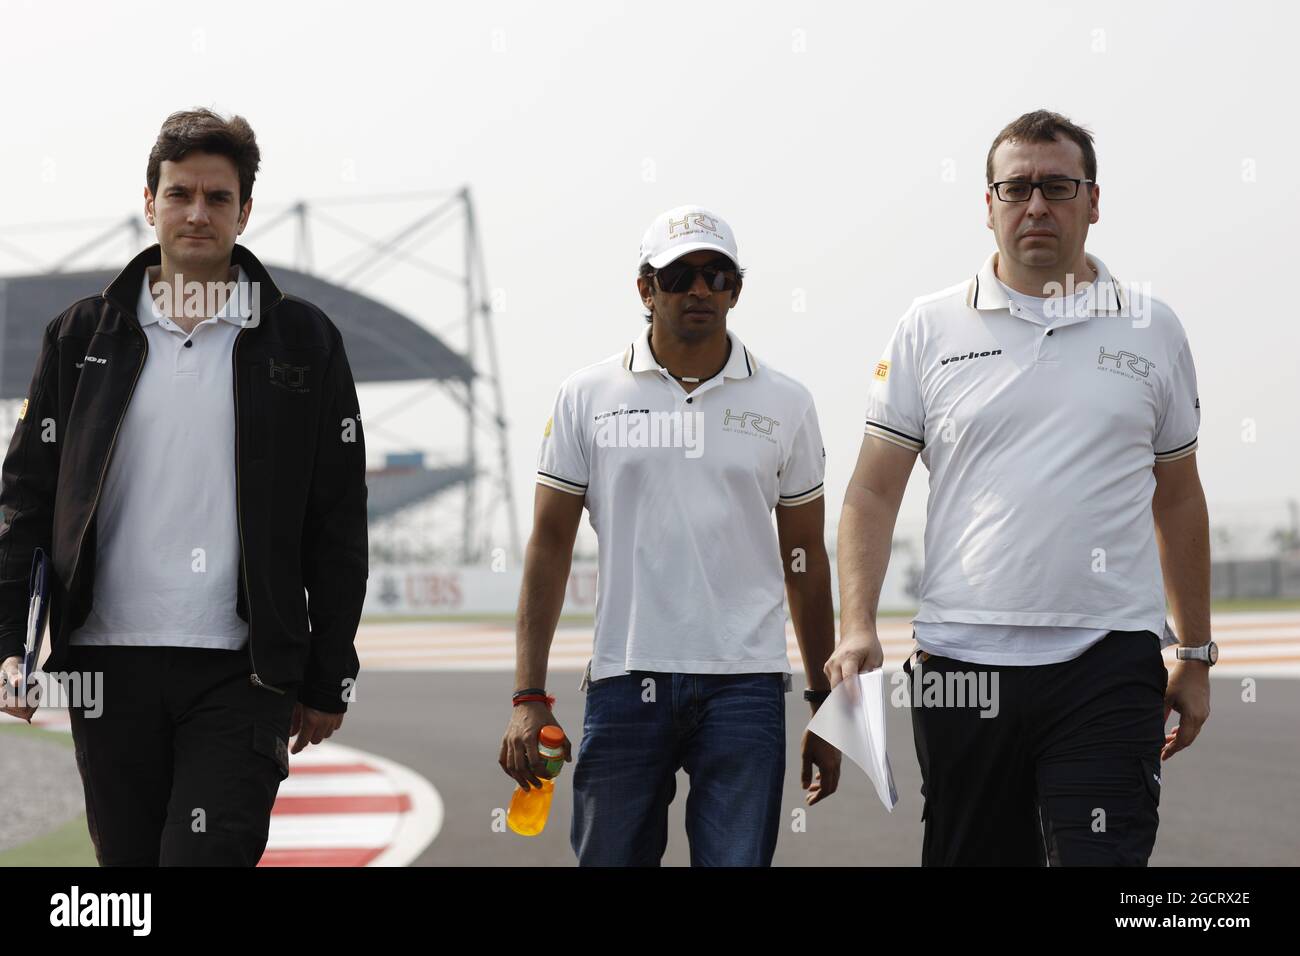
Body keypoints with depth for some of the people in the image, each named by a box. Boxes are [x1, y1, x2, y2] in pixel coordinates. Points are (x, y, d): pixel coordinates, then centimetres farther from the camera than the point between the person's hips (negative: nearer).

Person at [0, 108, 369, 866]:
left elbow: (338, 528, 6)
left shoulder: (302, 341, 5)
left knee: (208, 857, -13)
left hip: (242, 674, -2)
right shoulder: (84, 337, 9)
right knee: (128, 858, 7)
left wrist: (329, 681, 4)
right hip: (109, 666, 2)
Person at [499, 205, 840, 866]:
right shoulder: (587, 396, 5)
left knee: (737, 859, -5)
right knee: (609, 858, 3)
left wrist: (825, 709, 11)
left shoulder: (783, 404, 8)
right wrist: (529, 698, -1)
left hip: (744, 687, 0)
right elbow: (550, 544, 6)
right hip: (625, 683, 0)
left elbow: (805, 561, 13)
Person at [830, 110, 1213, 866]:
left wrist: (1197, 655, 16)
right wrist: (858, 627, -8)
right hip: (962, 661, 1)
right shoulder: (931, 329, 7)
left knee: (1106, 858, -13)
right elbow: (874, 492, 5)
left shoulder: (1152, 330, 10)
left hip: (1108, 662, -1)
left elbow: (1177, 499, 17)